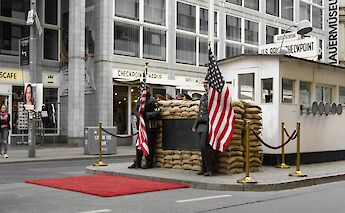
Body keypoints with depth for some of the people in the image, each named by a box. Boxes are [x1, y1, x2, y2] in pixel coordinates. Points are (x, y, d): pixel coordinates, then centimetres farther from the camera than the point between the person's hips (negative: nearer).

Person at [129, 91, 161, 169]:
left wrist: (146, 115, -18)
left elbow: (157, 113, -15)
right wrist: (139, 116, -10)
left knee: (150, 144, -1)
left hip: (150, 127, -7)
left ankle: (149, 163, 7)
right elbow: (135, 110, 11)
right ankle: (137, 163, 15)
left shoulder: (153, 101, -8)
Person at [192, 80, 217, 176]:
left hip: (207, 125, -8)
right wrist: (195, 125, 21)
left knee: (204, 146, -13)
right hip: (201, 126, 8)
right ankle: (204, 168, 16)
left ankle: (210, 169, -4)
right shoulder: (203, 96, 20)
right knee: (203, 148, 9)